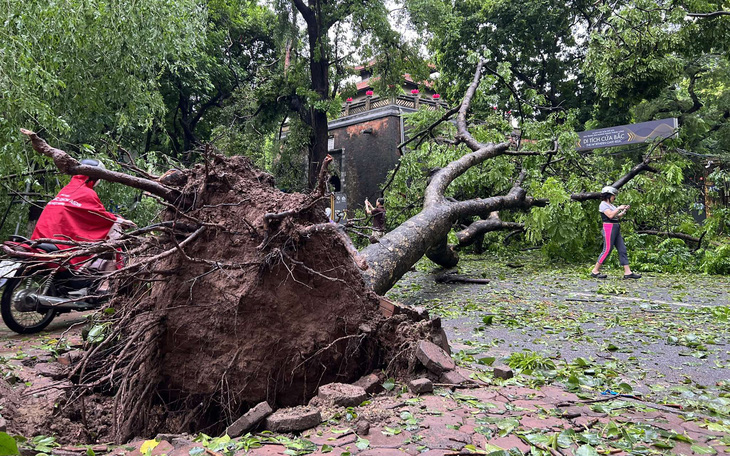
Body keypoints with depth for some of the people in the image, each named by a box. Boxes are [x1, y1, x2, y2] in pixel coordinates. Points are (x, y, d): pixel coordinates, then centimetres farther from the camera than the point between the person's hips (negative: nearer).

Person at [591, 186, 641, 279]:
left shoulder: (610, 205, 20)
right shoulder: (603, 205, -8)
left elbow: (617, 217, 21)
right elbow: (610, 215, -21)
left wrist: (624, 210, 11)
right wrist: (619, 208, -11)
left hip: (616, 229, 10)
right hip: (609, 228, -10)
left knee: (622, 249, 4)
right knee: (607, 250, -9)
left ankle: (627, 272, 2)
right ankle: (595, 271, -2)